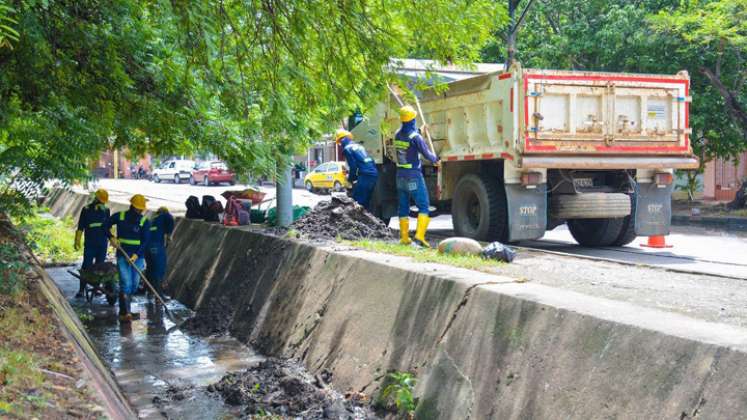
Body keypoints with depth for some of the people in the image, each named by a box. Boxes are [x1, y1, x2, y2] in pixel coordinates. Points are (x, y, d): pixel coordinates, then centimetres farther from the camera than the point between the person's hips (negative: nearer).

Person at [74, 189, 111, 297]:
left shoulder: (106, 210, 7)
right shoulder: (86, 210, -3)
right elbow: (80, 228, -3)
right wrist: (77, 241, -8)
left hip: (103, 244, 4)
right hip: (90, 244, -3)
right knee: (86, 266, -7)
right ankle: (81, 289, -5)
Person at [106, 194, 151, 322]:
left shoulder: (145, 221, -1)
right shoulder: (119, 217, -1)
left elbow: (145, 241, -5)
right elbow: (107, 226, 14)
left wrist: (136, 254, -17)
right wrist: (111, 237, -4)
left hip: (138, 257, 2)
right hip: (122, 256, -2)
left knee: (134, 285, 6)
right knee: (126, 283, -13)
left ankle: (124, 310, 25)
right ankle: (125, 313, -15)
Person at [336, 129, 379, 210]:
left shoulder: (347, 148, -1)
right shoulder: (358, 146, 25)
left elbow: (353, 166, -8)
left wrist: (350, 178, 8)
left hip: (365, 176, -9)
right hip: (374, 174, 9)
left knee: (357, 201, -7)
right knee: (366, 201, 16)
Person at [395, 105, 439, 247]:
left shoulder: (398, 135, 3)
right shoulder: (415, 137, -17)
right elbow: (427, 154, -10)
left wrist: (419, 130, 38)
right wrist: (436, 159, 10)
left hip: (400, 175, 6)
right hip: (414, 176, -6)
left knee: (403, 207, 12)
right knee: (423, 206, -2)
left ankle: (404, 238, 14)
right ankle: (419, 236, -15)